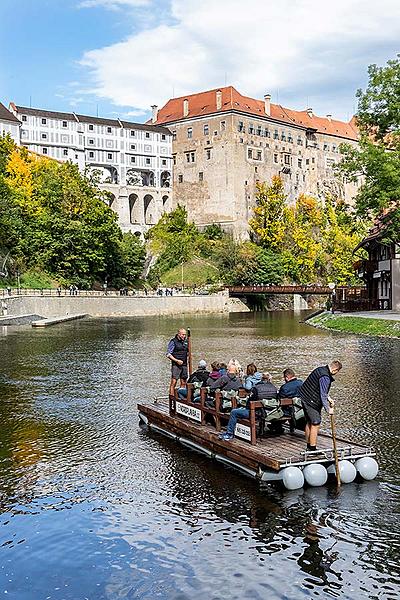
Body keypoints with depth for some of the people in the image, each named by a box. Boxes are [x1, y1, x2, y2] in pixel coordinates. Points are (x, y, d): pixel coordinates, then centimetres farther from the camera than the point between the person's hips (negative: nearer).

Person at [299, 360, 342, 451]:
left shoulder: (320, 369, 8)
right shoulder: (325, 377, -23)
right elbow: (322, 396, -22)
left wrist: (328, 398, 16)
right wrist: (328, 409, -15)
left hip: (304, 398, 10)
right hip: (311, 402, -10)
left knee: (309, 422, 18)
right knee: (315, 424, -2)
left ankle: (309, 445, 27)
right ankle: (312, 448, 2)